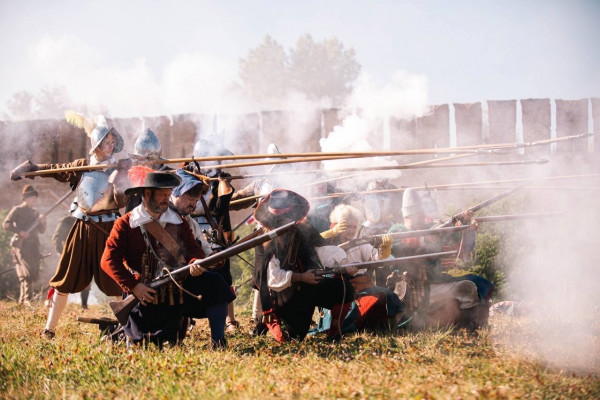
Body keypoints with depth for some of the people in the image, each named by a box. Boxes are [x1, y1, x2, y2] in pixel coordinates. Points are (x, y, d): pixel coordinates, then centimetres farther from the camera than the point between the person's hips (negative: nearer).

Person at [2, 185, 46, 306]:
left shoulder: (35, 213, 19)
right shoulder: (17, 210, 1)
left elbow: (41, 231, 22)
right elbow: (6, 224, -8)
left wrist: (43, 222, 1)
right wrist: (20, 232, -17)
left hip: (33, 246, 6)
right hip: (21, 245, -6)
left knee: (33, 274, 3)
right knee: (27, 273, -16)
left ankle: (22, 299, 13)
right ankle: (27, 299, -20)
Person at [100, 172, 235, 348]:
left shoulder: (178, 222, 10)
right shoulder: (126, 224, -3)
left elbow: (194, 249, 4)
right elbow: (109, 260, -9)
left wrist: (196, 263, -22)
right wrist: (133, 286, -20)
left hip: (178, 288, 3)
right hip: (146, 294, -3)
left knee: (214, 284, -19)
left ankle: (218, 344, -16)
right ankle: (120, 331, 28)